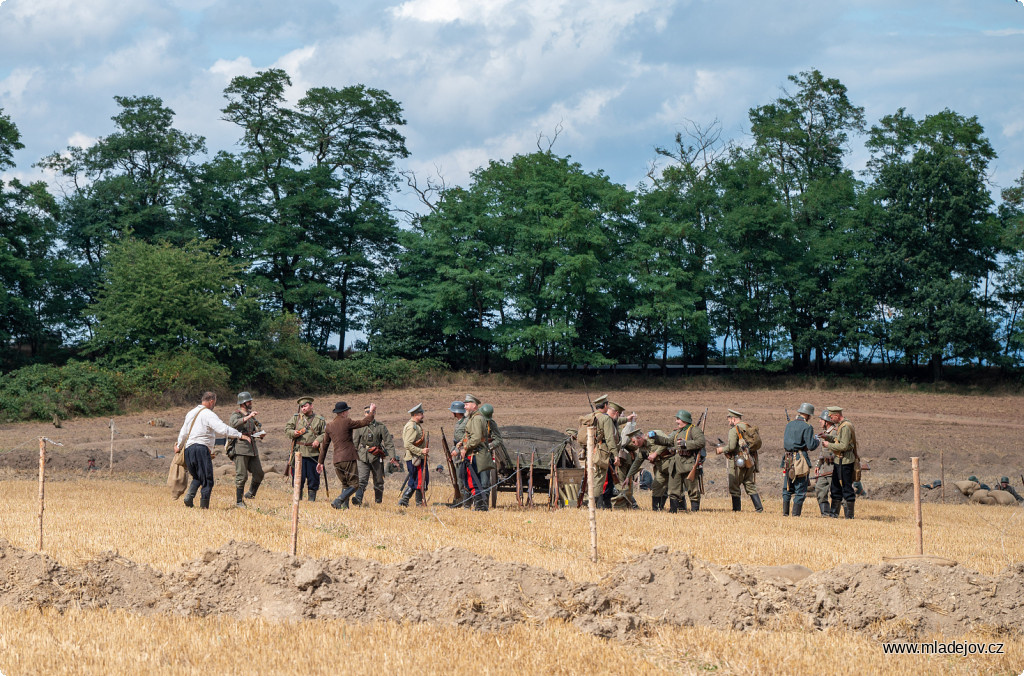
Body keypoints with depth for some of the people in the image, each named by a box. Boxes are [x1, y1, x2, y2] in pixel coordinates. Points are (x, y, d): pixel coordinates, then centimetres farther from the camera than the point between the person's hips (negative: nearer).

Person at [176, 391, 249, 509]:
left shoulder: (190, 413, 18)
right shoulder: (208, 414, -6)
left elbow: (183, 433, 28)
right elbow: (223, 429, -19)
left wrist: (179, 446, 43)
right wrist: (240, 435, -18)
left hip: (188, 450, 8)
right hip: (201, 448, -8)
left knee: (197, 477, 21)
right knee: (207, 480, -1)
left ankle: (189, 495, -2)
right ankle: (204, 506, -6)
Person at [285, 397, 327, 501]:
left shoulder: (319, 420, 8)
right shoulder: (296, 418, 11)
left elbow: (325, 434, 11)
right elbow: (287, 429, 12)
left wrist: (318, 440, -8)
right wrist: (293, 433, -9)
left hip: (313, 453, 0)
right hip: (298, 451, 0)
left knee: (313, 476, 1)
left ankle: (312, 497, 11)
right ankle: (298, 496, 10)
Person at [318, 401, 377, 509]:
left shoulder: (329, 427, 12)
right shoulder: (346, 422, -6)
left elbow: (324, 445, 16)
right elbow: (365, 422, 0)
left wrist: (320, 462, 22)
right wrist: (372, 412, 17)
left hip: (336, 460, 6)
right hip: (349, 458, -6)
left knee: (345, 484, 20)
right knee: (354, 485, -4)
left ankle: (344, 505, 8)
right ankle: (338, 501, -22)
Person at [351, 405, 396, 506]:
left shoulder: (380, 426, 3)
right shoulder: (360, 427, 7)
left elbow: (389, 442, 1)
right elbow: (355, 443, 12)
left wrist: (391, 457, -8)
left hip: (376, 457, 0)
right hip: (363, 457, 0)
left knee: (379, 482, 7)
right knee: (362, 480, -16)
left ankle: (378, 501, 20)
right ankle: (358, 499, -28)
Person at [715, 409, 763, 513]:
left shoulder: (734, 429, -10)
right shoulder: (749, 428, 14)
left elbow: (731, 446, -20)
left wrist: (722, 449, 0)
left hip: (738, 462, -7)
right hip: (750, 460, 7)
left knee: (734, 486, 3)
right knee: (750, 485, 12)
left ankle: (736, 508, 2)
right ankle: (759, 507, 3)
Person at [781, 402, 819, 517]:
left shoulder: (789, 425, 10)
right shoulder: (807, 427, -9)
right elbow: (811, 446, -12)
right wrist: (818, 442, 7)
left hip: (788, 459, 6)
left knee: (787, 488, 13)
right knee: (800, 489, 0)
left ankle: (785, 512, 10)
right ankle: (796, 513, -3)